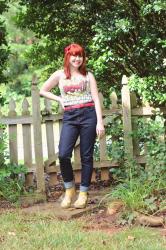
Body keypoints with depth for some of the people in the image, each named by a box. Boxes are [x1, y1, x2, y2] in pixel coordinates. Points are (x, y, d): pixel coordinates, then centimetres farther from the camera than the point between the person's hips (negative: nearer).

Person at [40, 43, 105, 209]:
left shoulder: (88, 75, 8)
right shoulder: (60, 75, 9)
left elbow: (96, 99, 3)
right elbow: (43, 91, 19)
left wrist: (100, 122, -6)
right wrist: (60, 99, 7)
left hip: (88, 115, 0)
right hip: (69, 117, 1)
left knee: (86, 156, 2)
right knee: (63, 155, -14)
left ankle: (83, 193, 12)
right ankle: (69, 189, 7)